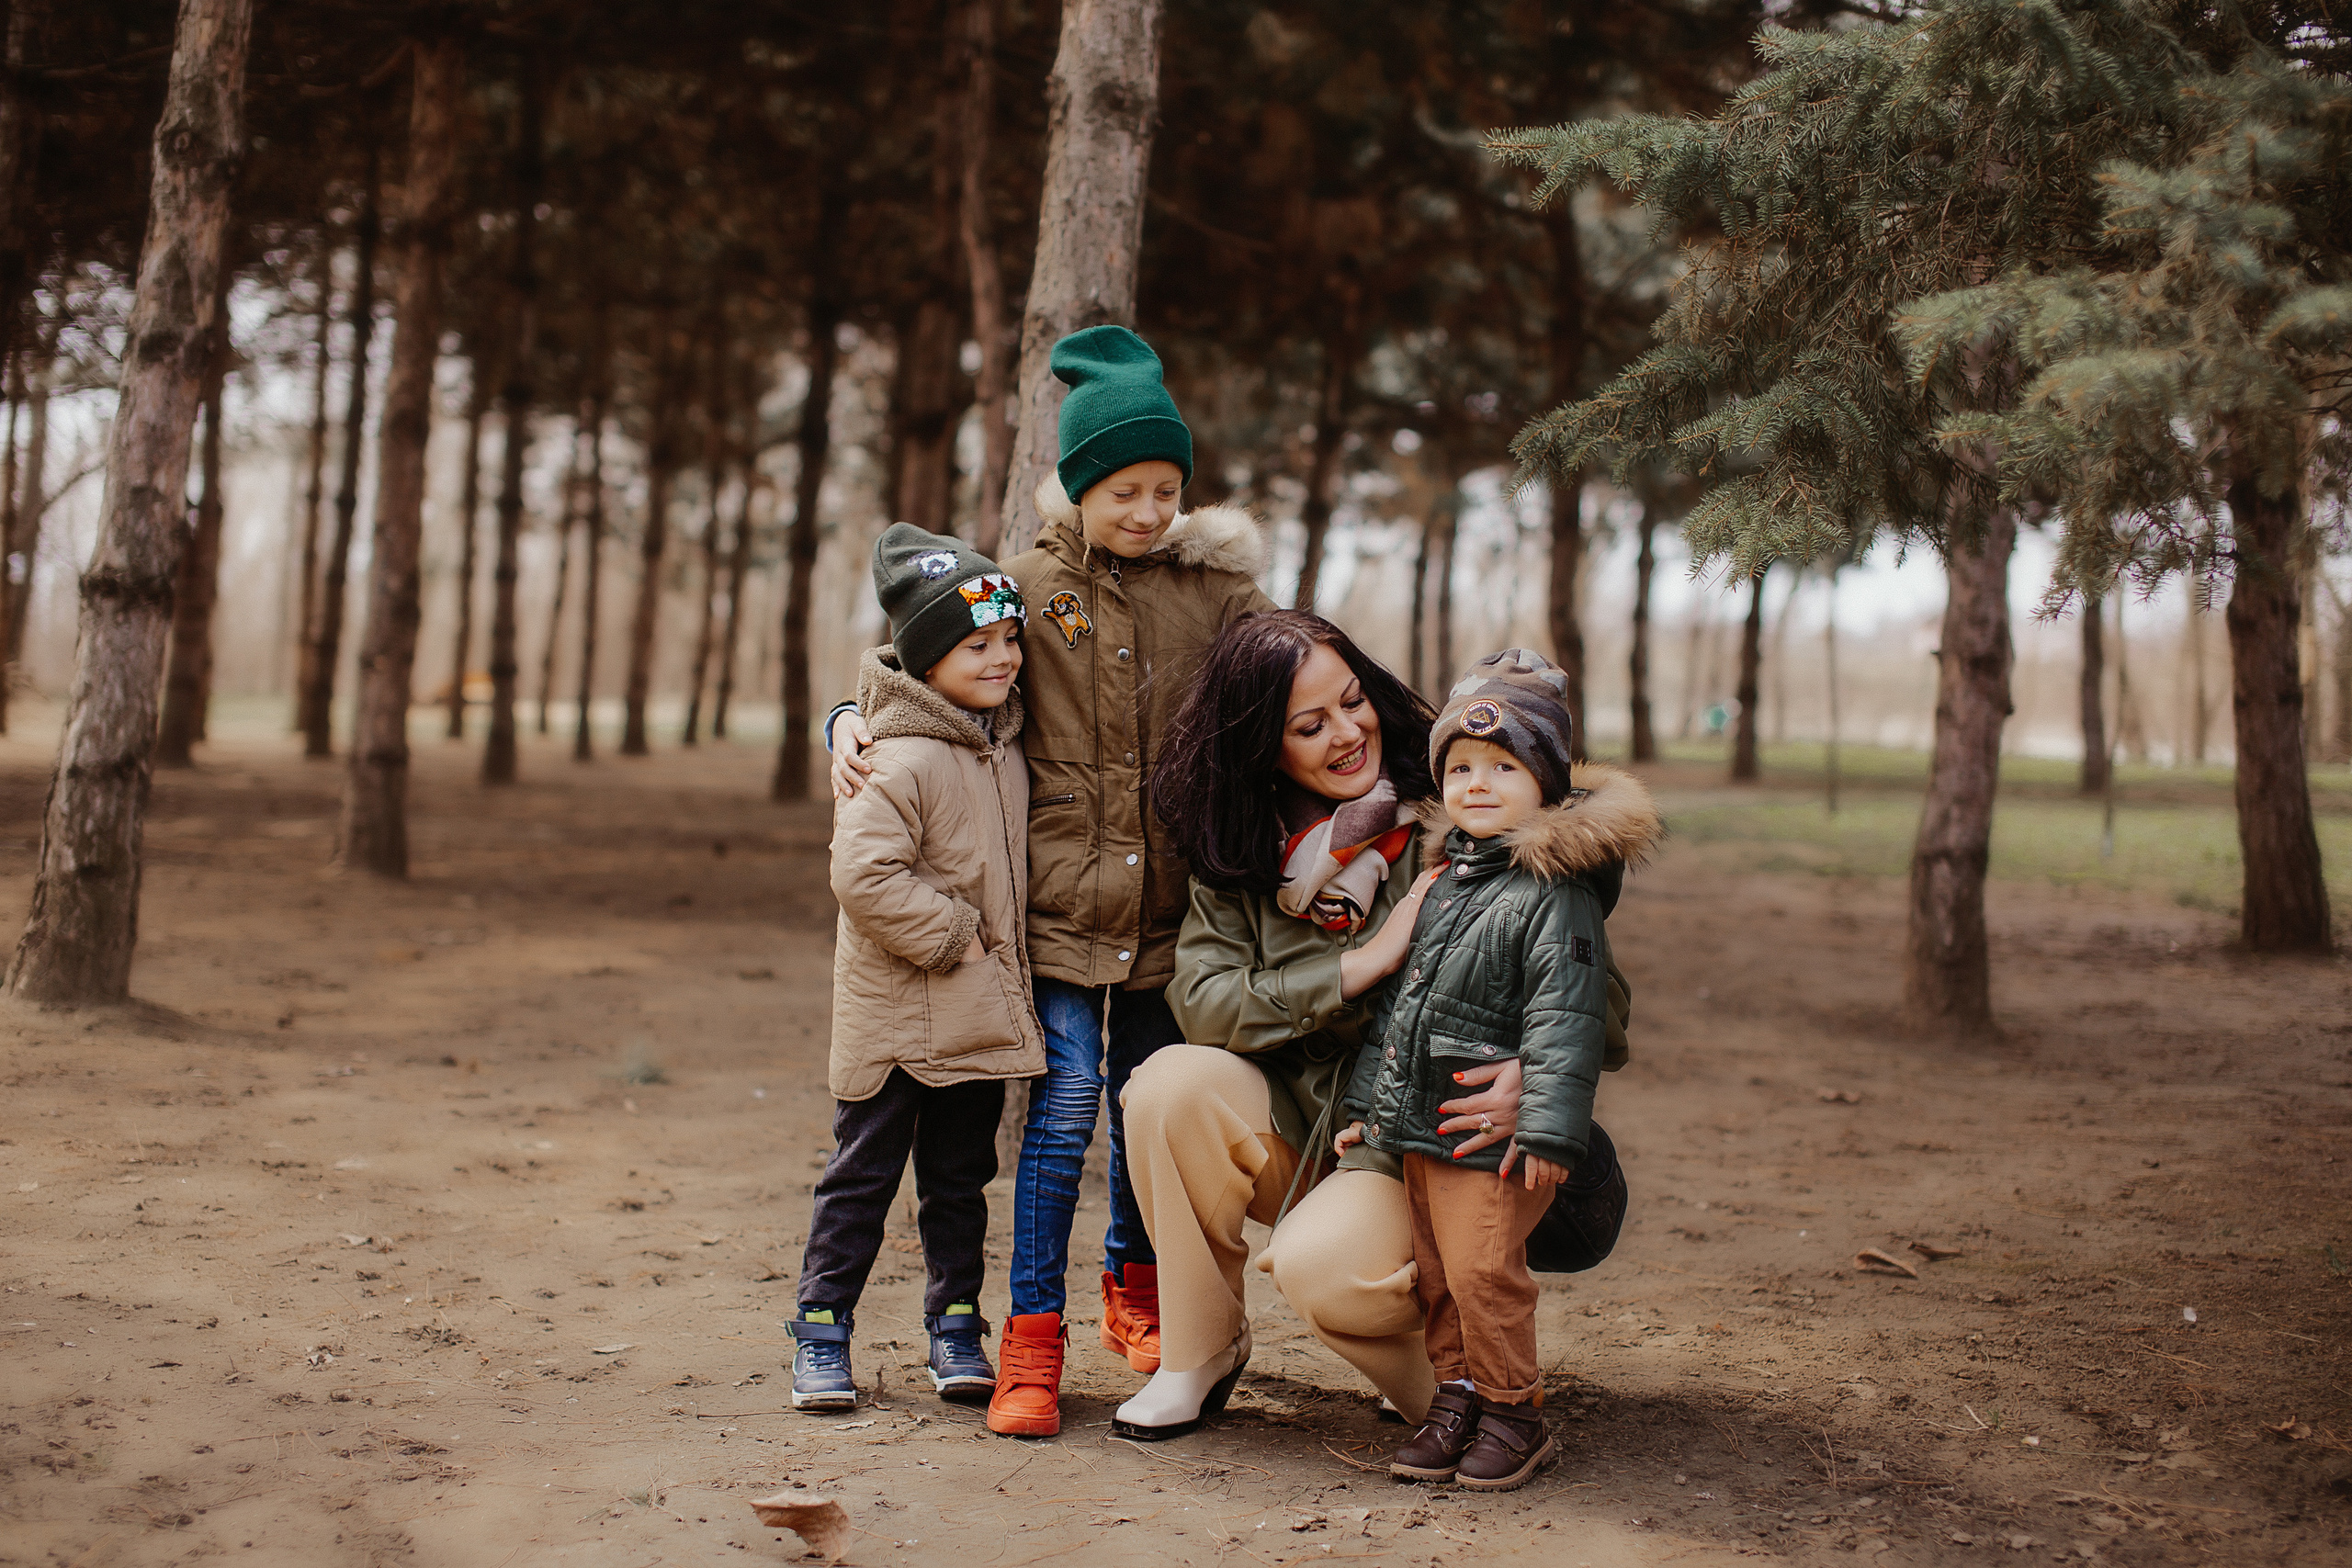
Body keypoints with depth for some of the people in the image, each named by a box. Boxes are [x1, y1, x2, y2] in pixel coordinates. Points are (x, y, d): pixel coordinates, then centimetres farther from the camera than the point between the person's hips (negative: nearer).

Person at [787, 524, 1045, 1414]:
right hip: (896, 1011, -7)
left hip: (980, 1009, 7)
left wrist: (1008, 947, 13)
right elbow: (863, 874, -25)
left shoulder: (1005, 745, 9)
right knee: (864, 1173, 2)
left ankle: (955, 1324, 25)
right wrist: (948, 934, -19)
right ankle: (821, 1327, 12)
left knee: (959, 1179, 15)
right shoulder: (902, 762, -17)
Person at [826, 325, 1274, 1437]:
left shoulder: (1214, 590, 6)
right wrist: (853, 724, -7)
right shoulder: (1026, 586, 1)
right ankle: (1032, 1340, 1)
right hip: (1058, 896, -2)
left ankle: (1135, 1291, 35)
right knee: (1065, 1105, -8)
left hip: (1169, 904, 2)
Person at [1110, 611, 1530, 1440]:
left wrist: (1529, 1074, -32)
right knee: (1172, 1084, -24)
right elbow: (1200, 998, -13)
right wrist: (1362, 964, -22)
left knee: (1322, 1265, -32)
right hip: (1297, 1131, 4)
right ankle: (1200, 1356, -3)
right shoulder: (1238, 851, 0)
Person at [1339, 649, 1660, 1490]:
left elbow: (1566, 1019, -17)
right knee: (1436, 1277, 12)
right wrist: (1370, 1101, 21)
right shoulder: (1444, 877, 14)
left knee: (1482, 1273, -8)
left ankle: (1513, 1414, 7)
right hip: (1420, 1128, 8)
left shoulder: (1555, 894, -12)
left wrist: (1548, 1130, -22)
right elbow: (1399, 998, 21)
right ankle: (1456, 1400, 24)